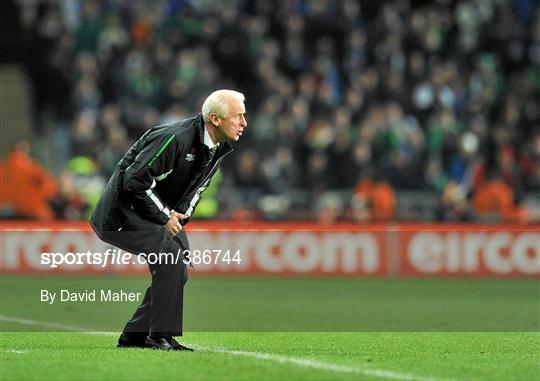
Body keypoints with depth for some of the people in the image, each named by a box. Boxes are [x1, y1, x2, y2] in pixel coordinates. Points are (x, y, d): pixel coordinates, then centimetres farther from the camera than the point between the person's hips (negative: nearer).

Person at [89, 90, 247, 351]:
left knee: (178, 274, 4)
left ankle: (133, 337, 15)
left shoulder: (219, 148, 1)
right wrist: (164, 217, -19)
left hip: (162, 216, 10)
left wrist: (180, 217, 1)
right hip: (123, 215, -10)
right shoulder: (175, 139, -28)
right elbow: (135, 180, -28)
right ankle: (160, 337, -15)